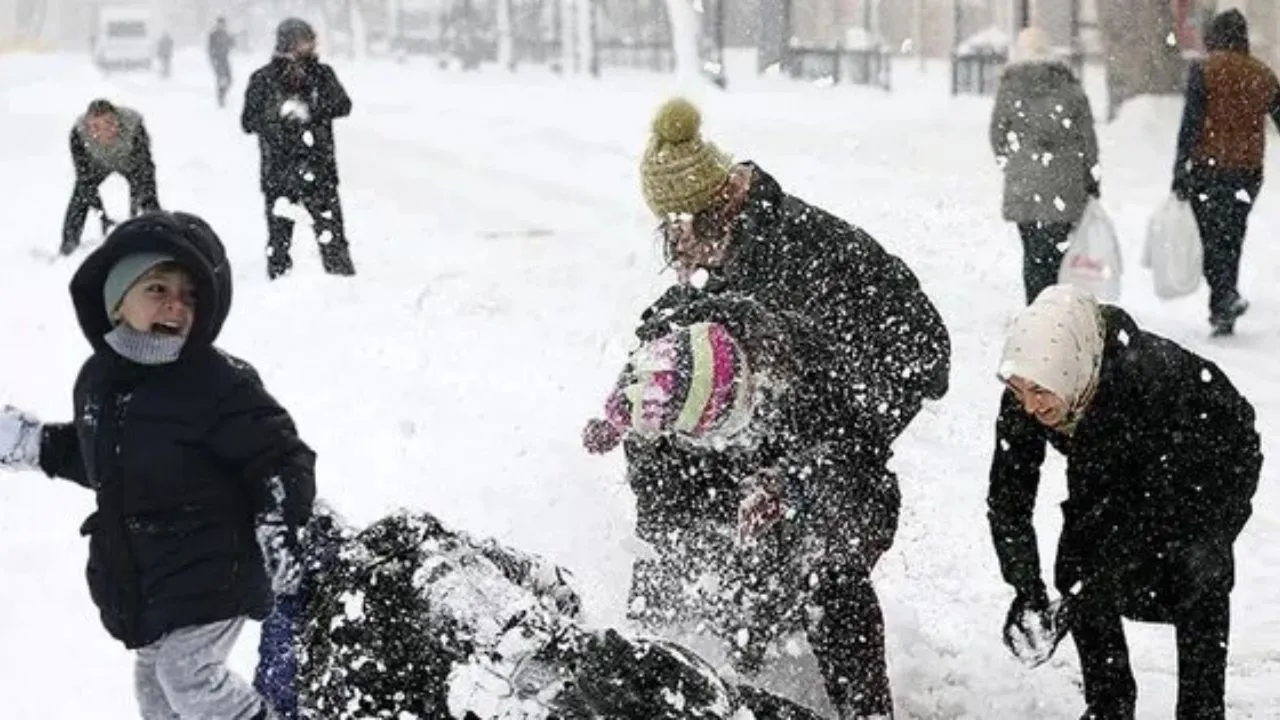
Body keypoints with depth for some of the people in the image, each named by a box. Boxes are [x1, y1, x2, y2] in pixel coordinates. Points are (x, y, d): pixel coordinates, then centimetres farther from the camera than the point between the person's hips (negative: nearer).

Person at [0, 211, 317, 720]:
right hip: (137, 573, 8)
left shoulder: (219, 383, -19)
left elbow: (281, 456, -15)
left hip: (210, 572, -8)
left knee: (186, 671, -15)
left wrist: (280, 525, -27)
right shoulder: (99, 377, 3)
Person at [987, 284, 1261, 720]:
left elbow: (1162, 502, -36)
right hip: (1115, 468, 5)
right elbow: (1007, 498, -20)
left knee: (1195, 567, -23)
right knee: (1076, 569, -9)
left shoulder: (1151, 377, -43)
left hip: (1212, 461, -5)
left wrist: (1094, 587, -39)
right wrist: (1026, 590, -32)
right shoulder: (1022, 401, -28)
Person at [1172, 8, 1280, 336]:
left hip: (1208, 166, -4)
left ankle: (1227, 295, -21)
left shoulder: (1204, 69, -6)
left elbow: (1191, 122, -11)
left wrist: (1180, 171, -9)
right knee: (1232, 238, 13)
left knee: (1212, 238, 0)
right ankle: (1222, 313, 15)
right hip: (1248, 171, 4)